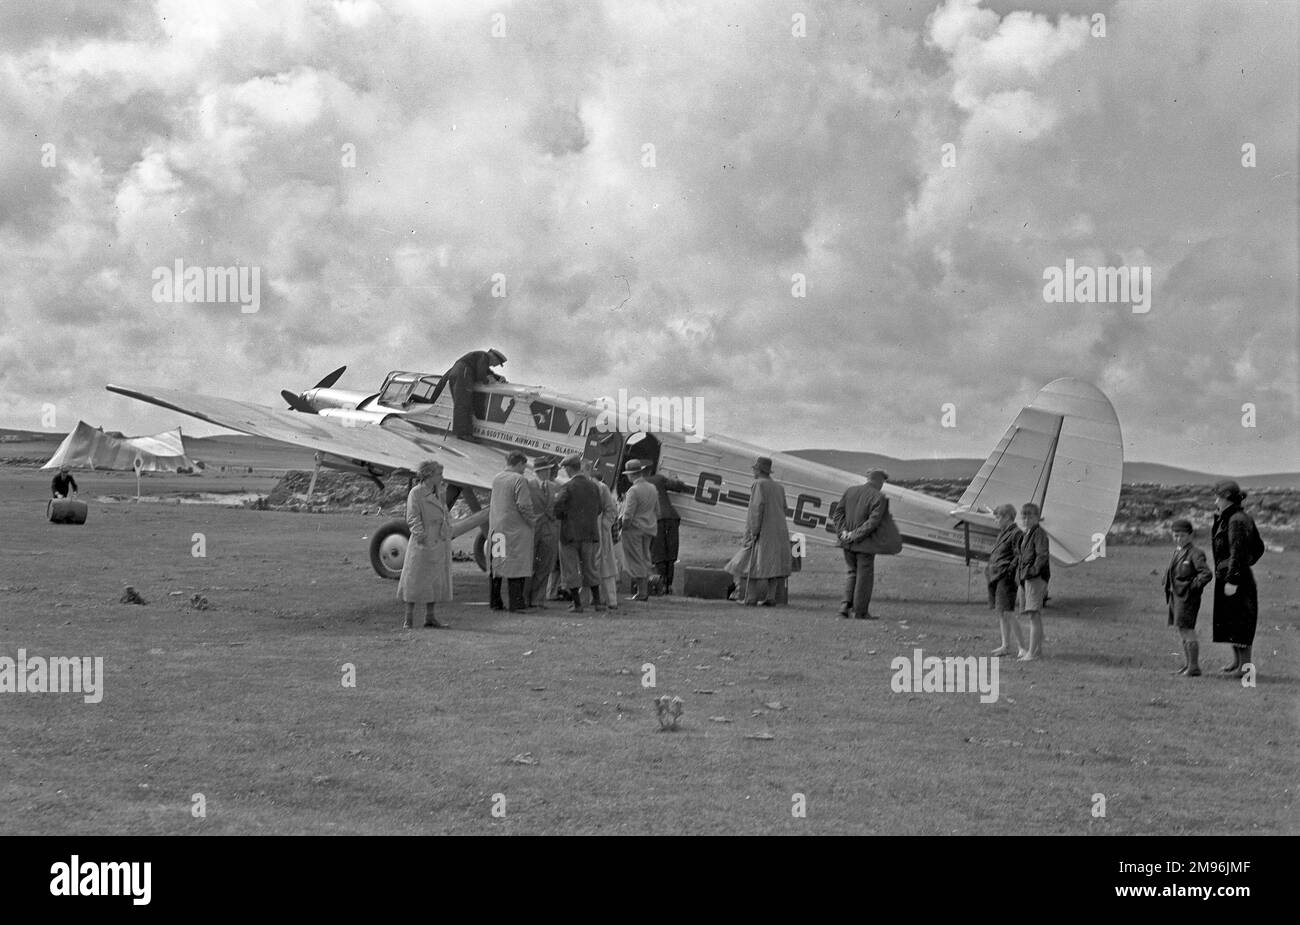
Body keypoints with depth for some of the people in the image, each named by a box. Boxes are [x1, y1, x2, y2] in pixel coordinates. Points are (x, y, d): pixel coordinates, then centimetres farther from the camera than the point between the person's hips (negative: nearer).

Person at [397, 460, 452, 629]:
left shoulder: (437, 495, 15)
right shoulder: (416, 493, -9)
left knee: (435, 580, 10)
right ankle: (408, 619, 0)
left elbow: (445, 515, 22)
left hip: (440, 544, 8)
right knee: (415, 579, -3)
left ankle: (429, 617, 17)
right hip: (423, 544, -8)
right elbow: (412, 518, -15)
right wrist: (420, 534, -26)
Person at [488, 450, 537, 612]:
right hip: (515, 528, -7)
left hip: (495, 527, 7)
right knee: (516, 565, -3)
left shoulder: (496, 479, 10)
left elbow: (492, 507, 14)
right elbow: (524, 506, -17)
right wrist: (533, 520, -4)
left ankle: (495, 602, 15)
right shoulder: (519, 480, -12)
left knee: (495, 564, 10)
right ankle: (515, 602, -5)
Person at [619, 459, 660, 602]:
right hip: (648, 530, 8)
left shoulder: (634, 491, -18)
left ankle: (641, 592, -1)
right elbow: (657, 511, 15)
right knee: (645, 559, 15)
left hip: (633, 529, -8)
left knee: (636, 561, -2)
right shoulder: (652, 489, 8)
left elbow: (628, 514, -21)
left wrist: (623, 526, -7)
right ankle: (645, 590, 19)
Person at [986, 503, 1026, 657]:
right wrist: (989, 567, 14)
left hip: (1006, 577, -10)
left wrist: (1006, 571, -19)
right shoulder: (1002, 534, 18)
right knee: (1000, 612, 11)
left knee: (1008, 613, -10)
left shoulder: (1016, 534, -11)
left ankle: (1021, 647, -4)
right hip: (995, 577, 10)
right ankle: (1005, 646, 17)